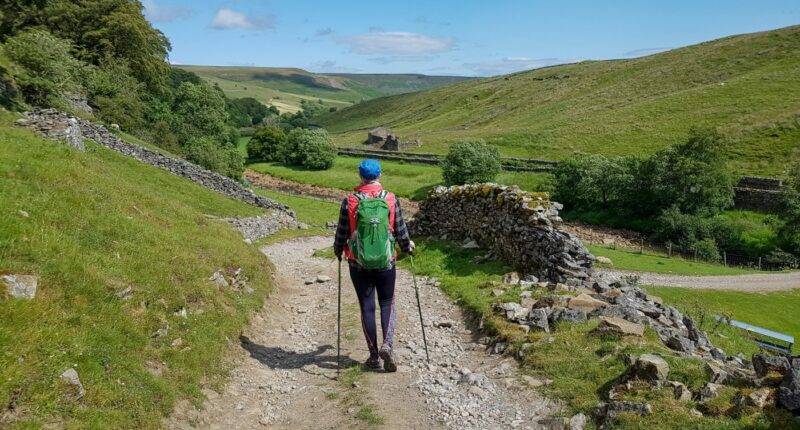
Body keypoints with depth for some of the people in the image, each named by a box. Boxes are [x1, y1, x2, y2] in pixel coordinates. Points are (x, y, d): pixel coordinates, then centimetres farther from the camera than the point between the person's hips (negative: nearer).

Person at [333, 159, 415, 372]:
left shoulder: (349, 201, -7)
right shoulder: (391, 199, -5)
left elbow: (342, 233, -1)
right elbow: (400, 230, 1)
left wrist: (338, 250, 19)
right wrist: (407, 246, 22)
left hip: (359, 264, 0)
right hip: (386, 262, 0)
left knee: (367, 307, 10)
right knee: (387, 303, 15)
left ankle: (374, 355, 15)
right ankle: (387, 344, -4)